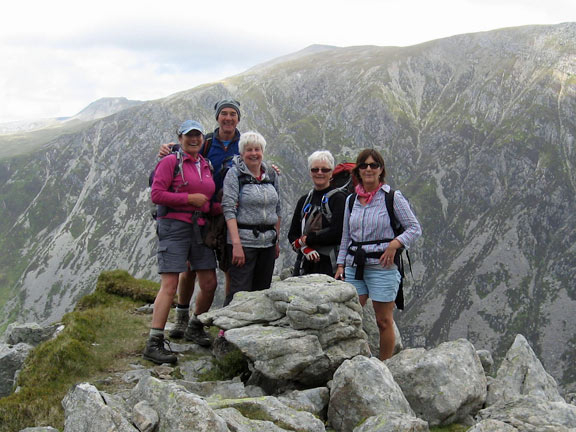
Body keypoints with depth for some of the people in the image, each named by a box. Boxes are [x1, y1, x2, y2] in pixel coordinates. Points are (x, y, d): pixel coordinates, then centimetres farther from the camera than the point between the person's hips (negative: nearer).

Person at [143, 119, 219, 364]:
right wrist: (189, 198, -14)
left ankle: (197, 329, 29)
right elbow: (156, 195, -11)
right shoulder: (170, 162, -2)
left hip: (199, 228, 7)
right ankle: (154, 344, -11)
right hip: (174, 226, -7)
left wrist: (218, 207, 2)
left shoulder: (206, 166, 17)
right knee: (170, 285, -12)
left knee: (209, 284, 7)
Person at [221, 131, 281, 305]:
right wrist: (236, 244, -20)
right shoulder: (234, 173, -3)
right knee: (240, 293, -9)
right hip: (244, 240, -5)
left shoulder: (271, 174, 12)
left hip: (268, 242, 5)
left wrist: (277, 240, 14)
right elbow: (229, 209, -11)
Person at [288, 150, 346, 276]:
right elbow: (292, 234, 14)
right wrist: (304, 247, -7)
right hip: (306, 265, 5)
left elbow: (337, 232, -13)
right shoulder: (304, 200, 16)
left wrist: (305, 240, -6)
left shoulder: (338, 198, -2)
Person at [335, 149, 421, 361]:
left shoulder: (393, 197, -2)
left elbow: (415, 228, -3)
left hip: (382, 266, -4)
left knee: (384, 321, 2)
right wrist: (341, 265, 12)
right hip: (354, 266, 4)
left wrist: (395, 243, -18)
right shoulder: (351, 200, 11)